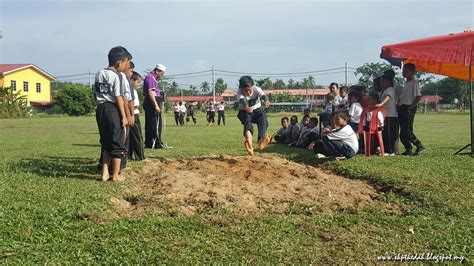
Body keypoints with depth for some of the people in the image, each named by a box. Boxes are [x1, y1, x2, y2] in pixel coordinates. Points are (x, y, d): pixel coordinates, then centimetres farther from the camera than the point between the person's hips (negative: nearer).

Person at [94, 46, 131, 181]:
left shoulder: (99, 73, 10)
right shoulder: (116, 76, -11)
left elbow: (95, 93, 11)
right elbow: (119, 98, -14)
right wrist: (124, 116, -11)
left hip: (100, 108, 7)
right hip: (113, 109, -7)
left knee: (106, 142, 16)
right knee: (117, 141, 4)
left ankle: (105, 173, 17)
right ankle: (116, 175, 10)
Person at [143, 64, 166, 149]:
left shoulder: (153, 78, 21)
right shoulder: (150, 77, -10)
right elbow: (150, 92, -19)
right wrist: (156, 105, -23)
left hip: (150, 104, 11)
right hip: (152, 103, -11)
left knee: (149, 124, 11)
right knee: (156, 124, -8)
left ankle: (148, 143, 15)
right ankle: (157, 143, -6)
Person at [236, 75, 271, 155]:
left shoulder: (257, 89, -16)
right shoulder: (239, 93, -21)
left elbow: (263, 95, -35)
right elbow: (242, 100, -42)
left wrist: (266, 101, -60)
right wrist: (246, 107, -66)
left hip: (257, 110, 3)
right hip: (245, 111, -3)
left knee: (263, 119, -28)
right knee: (247, 120, -33)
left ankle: (261, 140, -44)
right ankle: (249, 144, -59)